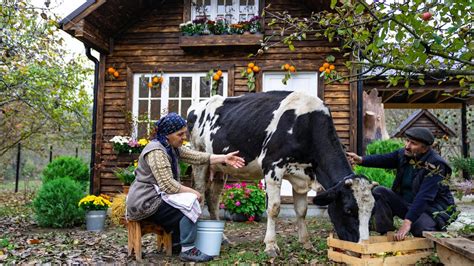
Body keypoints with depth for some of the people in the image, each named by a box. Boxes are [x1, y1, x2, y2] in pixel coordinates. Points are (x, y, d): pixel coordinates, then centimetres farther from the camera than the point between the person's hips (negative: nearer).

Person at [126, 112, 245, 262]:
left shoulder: (173, 148, 9)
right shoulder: (156, 151, -21)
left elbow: (198, 157, 4)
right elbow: (168, 185, -26)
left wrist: (224, 158, -4)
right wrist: (192, 192, -15)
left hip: (154, 197, 10)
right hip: (145, 202, -10)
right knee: (190, 201, -17)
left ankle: (175, 244, 24)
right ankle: (188, 250, -9)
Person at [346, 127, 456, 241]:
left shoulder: (435, 165, -23)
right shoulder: (403, 154, -2)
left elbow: (423, 197, -31)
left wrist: (408, 221, -38)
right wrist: (361, 160, -35)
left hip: (432, 208, -6)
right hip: (406, 203, 6)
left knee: (420, 228, -36)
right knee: (379, 192, -14)